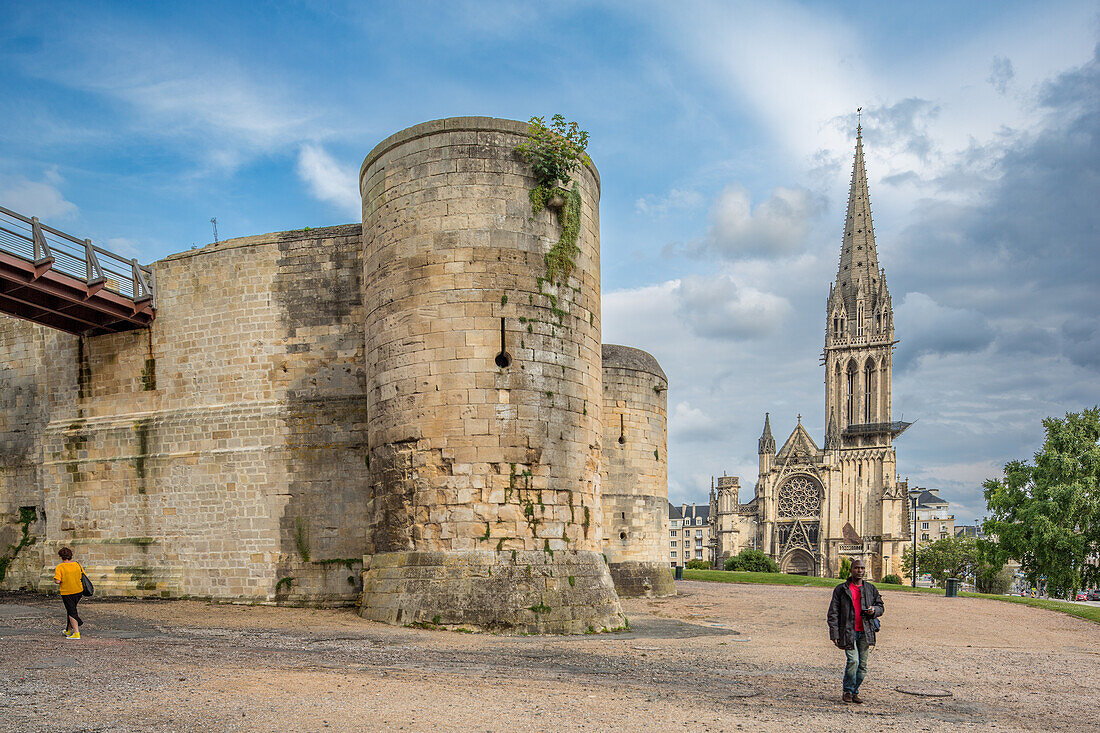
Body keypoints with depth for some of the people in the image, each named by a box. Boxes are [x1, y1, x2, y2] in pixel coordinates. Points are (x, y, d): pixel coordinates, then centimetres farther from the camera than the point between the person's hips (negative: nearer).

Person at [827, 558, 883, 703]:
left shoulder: (871, 589, 12)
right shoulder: (841, 589, 2)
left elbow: (880, 606, 21)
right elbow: (833, 612, 1)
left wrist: (874, 610, -4)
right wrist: (834, 633, -7)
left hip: (865, 632, 4)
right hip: (848, 632, -4)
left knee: (862, 665, 5)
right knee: (853, 661, -15)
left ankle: (855, 692, 21)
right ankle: (847, 691, 2)